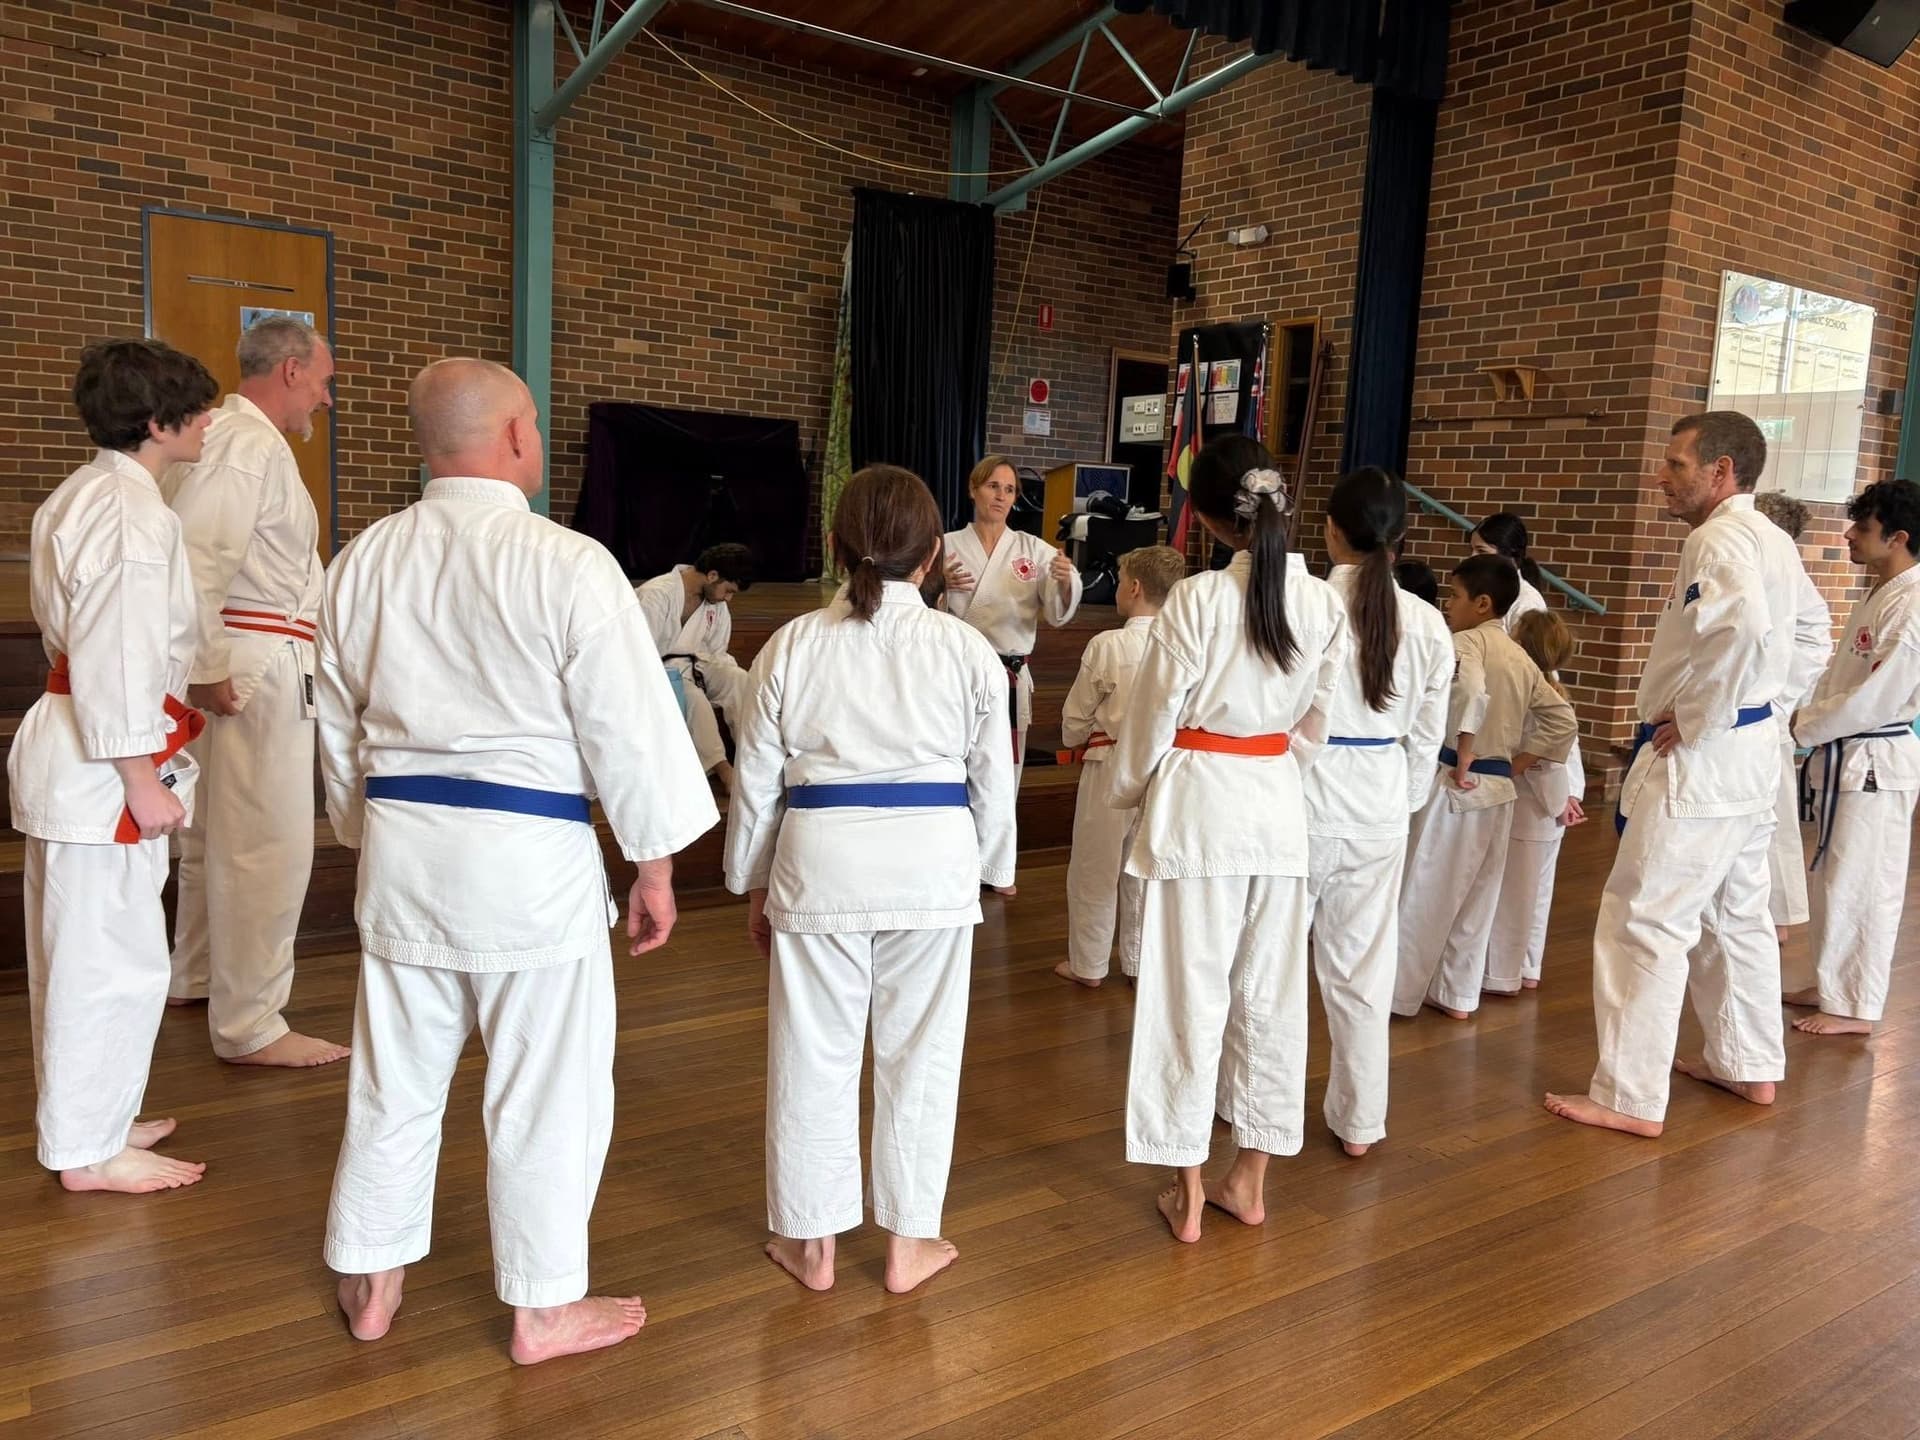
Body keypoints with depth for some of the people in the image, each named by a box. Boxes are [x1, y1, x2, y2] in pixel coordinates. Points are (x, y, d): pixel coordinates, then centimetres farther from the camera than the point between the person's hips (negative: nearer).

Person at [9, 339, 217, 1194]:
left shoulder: (80, 496, 13)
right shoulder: (132, 513, -19)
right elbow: (117, 657, -23)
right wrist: (142, 777, -20)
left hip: (70, 741, 11)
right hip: (103, 759, -11)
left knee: (79, 948, 19)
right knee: (109, 955, 0)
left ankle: (85, 1118, 34)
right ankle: (91, 1149, 13)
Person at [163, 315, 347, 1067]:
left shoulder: (229, 437, 16)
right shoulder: (249, 446, -16)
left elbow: (208, 552, 18)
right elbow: (193, 560, -25)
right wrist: (206, 669, -22)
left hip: (253, 663, 11)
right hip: (252, 670, -11)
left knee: (215, 831, 22)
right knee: (268, 847, -5)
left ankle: (197, 976, 38)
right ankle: (250, 1027, 4)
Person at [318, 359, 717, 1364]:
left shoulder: (363, 562, 3)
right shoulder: (567, 565, -14)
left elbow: (338, 724, 13)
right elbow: (630, 726, -12)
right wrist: (655, 866, -2)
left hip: (402, 853, 6)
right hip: (531, 862, -6)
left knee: (395, 1076, 19)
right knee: (545, 1090, 9)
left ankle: (369, 1284, 37)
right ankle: (543, 1310, 24)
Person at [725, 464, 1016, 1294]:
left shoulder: (793, 645, -2)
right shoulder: (967, 649, -2)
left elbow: (756, 777, 3)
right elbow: (994, 779, 6)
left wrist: (753, 882, 15)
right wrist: (991, 870, 20)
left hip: (822, 862, 0)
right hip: (934, 863, 0)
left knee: (814, 1052, 13)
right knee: (919, 1053, 13)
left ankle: (810, 1243, 27)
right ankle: (908, 1242, 26)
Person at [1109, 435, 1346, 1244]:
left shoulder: (1196, 599, -17)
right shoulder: (1322, 603, -2)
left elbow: (1154, 715, -8)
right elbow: (1316, 719, 7)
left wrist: (1127, 789, 9)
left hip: (1196, 804, -4)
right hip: (1277, 803, 5)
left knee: (1190, 994, 6)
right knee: (1269, 994, 14)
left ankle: (1189, 1194, 17)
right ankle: (1250, 1182, 28)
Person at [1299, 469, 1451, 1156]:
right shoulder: (1427, 623, -1)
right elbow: (1427, 736, 6)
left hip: (1304, 800, -3)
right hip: (1381, 807, 4)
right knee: (1365, 966, 13)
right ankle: (1360, 1120, 25)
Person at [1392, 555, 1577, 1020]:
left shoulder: (1465, 642, -11)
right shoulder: (1520, 659, 11)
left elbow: (1471, 695, -30)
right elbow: (1562, 719, 13)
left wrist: (1462, 764, -21)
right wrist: (1517, 766, 11)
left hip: (1453, 785, -7)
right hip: (1498, 790, 7)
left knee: (1423, 892, 3)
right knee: (1475, 897, 15)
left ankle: (1400, 990, 12)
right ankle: (1457, 995, 23)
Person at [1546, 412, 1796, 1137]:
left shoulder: (1721, 538, -17)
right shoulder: (1770, 539, 13)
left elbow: (1742, 626, -36)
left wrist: (1694, 718, -23)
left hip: (1702, 757, -10)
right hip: (1750, 746, 10)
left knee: (1646, 922, -5)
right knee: (1736, 914, 21)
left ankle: (1631, 1098, 1)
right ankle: (1750, 1066, 35)